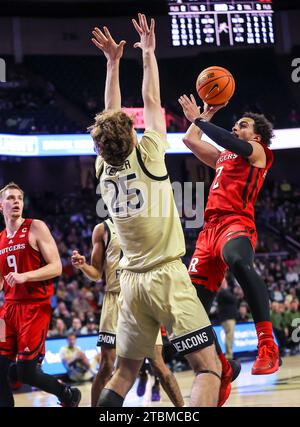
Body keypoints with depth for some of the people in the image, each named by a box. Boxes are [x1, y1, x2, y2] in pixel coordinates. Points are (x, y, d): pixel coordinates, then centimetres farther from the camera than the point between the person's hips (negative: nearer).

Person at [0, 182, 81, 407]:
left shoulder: (36, 228, -4)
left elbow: (56, 267, -10)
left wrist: (24, 276, -22)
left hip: (35, 306, -6)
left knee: (26, 373, -8)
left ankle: (68, 394, 18)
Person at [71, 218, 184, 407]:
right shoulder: (103, 229, 7)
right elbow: (97, 274, 8)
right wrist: (82, 265, -12)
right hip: (115, 300, 0)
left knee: (157, 363, -2)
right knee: (106, 366, -4)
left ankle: (182, 406, 6)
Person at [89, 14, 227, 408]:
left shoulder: (103, 170, 6)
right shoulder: (147, 157, -7)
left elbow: (111, 115, 17)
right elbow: (151, 101, 4)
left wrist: (113, 62, 20)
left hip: (131, 280, 6)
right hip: (167, 275, -6)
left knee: (125, 371, 14)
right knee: (209, 367, -9)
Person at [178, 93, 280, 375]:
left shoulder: (258, 151, 10)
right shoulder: (223, 157, 31)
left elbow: (231, 142, -10)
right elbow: (190, 140, 38)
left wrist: (198, 119, -5)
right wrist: (207, 111, 38)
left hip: (236, 222, -9)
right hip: (211, 227, 9)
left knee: (238, 261, -40)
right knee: (195, 297, 2)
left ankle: (268, 348, -47)